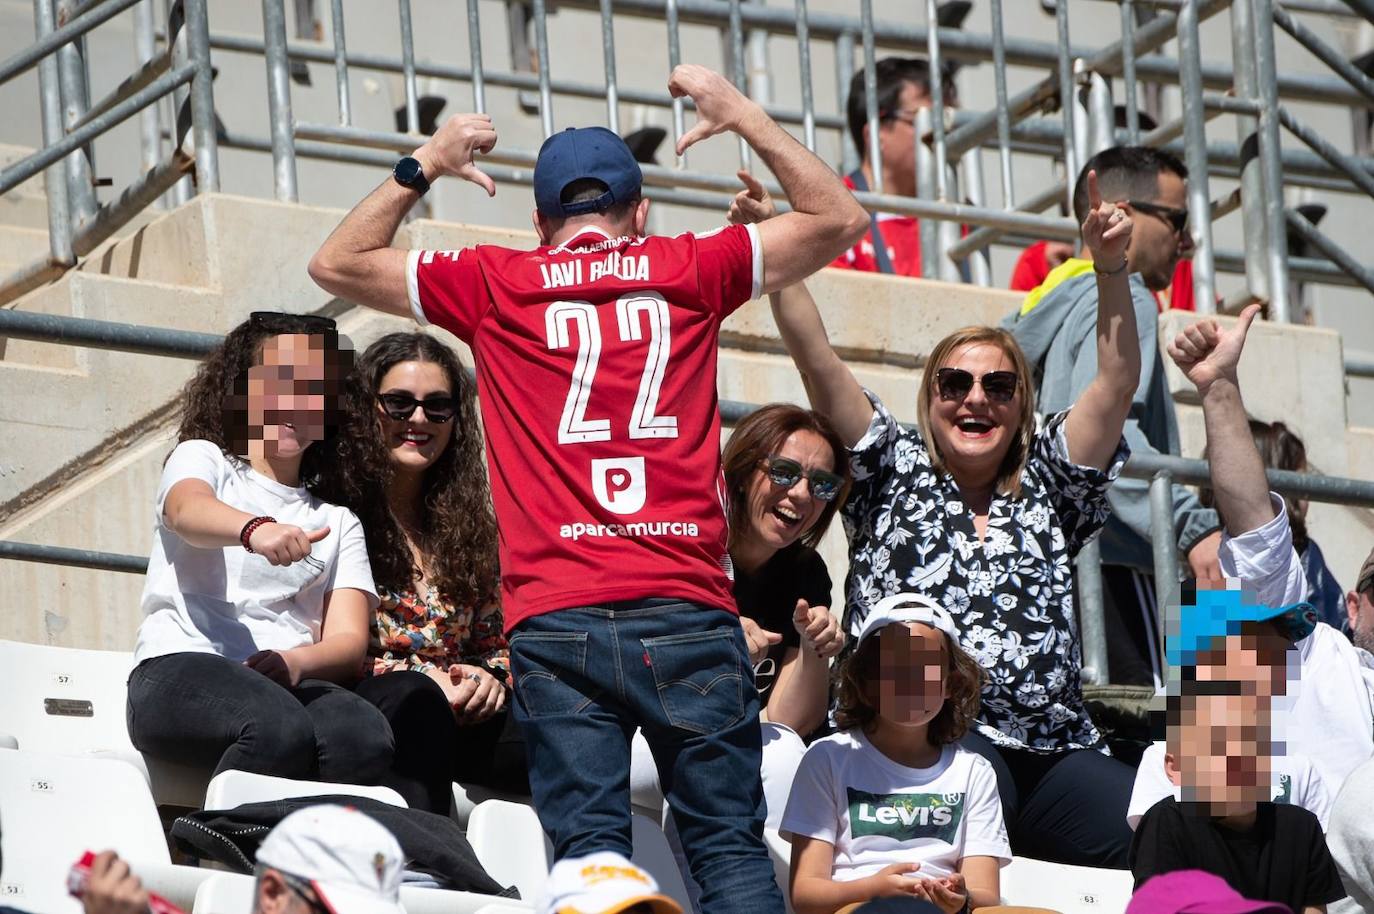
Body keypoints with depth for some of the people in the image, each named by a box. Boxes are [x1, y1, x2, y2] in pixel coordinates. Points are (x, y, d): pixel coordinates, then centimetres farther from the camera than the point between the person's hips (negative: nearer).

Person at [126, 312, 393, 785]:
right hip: (181, 666, -3)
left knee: (367, 738, -34)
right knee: (279, 728, -39)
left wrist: (296, 661, -15)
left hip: (293, 680, 3)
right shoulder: (203, 458, 18)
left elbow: (349, 641, 11)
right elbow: (188, 511, -10)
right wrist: (256, 529, -35)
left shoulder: (338, 521, 27)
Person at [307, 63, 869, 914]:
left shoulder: (497, 286, 9)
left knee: (588, 844, -3)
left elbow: (338, 263, 22)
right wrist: (743, 116, 27)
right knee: (730, 842, 2)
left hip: (555, 615, 0)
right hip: (687, 610, 0)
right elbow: (839, 218, 22)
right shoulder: (688, 270, 10)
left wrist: (423, 168, 28)